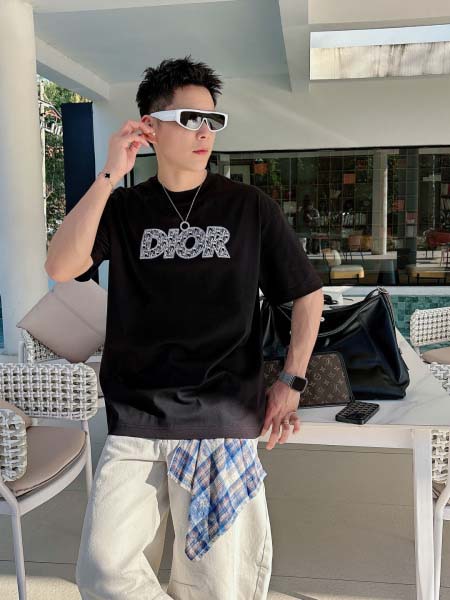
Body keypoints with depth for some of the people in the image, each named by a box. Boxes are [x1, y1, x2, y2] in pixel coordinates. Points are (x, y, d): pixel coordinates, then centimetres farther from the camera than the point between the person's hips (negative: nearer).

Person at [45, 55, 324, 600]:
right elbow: (59, 268, -10)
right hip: (135, 424, 1)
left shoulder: (250, 207, 2)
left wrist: (291, 381, -1)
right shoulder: (122, 208, 5)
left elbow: (308, 294, 7)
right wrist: (110, 175, -13)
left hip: (224, 423, -1)